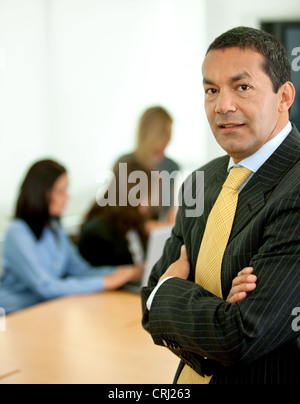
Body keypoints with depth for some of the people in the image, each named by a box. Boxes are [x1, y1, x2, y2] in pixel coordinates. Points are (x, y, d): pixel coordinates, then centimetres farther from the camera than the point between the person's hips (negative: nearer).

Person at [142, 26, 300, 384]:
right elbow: (154, 309, 1)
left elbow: (241, 339, -29)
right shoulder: (201, 183, -1)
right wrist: (216, 310, -19)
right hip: (193, 376, 6)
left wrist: (170, 288, -11)